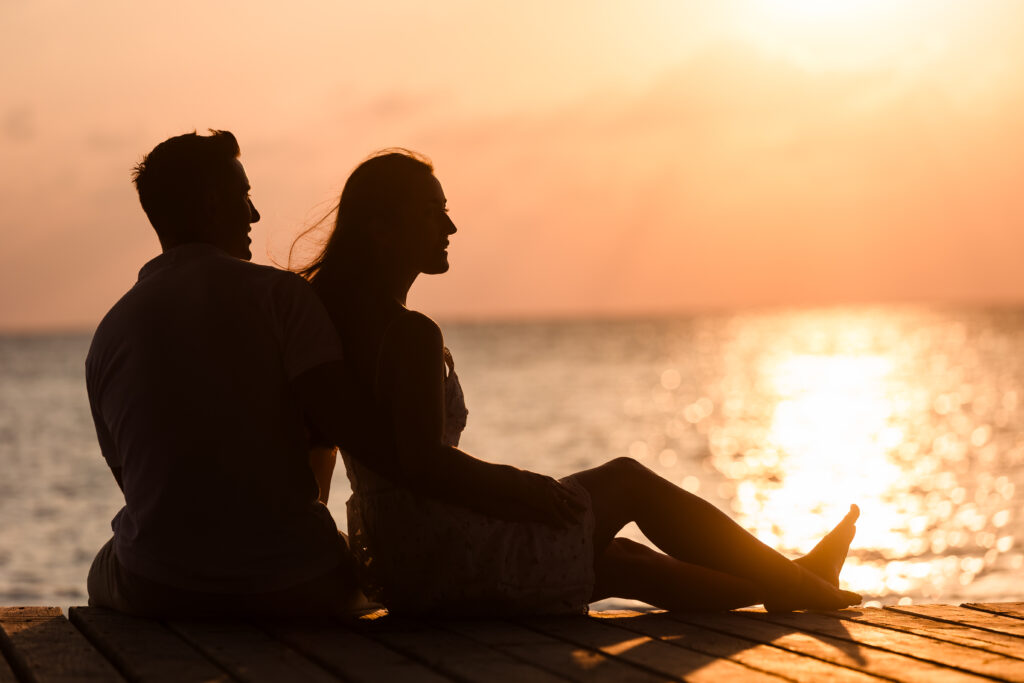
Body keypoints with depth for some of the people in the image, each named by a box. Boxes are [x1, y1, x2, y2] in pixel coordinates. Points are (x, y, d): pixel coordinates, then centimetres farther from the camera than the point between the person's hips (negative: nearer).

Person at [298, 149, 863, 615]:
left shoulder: (336, 317, 9)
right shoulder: (413, 336, -21)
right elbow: (425, 462, -27)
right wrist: (531, 493, -15)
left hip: (393, 569, 10)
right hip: (450, 561, -10)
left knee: (616, 558, 21)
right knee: (628, 481, 10)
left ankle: (781, 583, 32)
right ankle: (790, 580, 23)